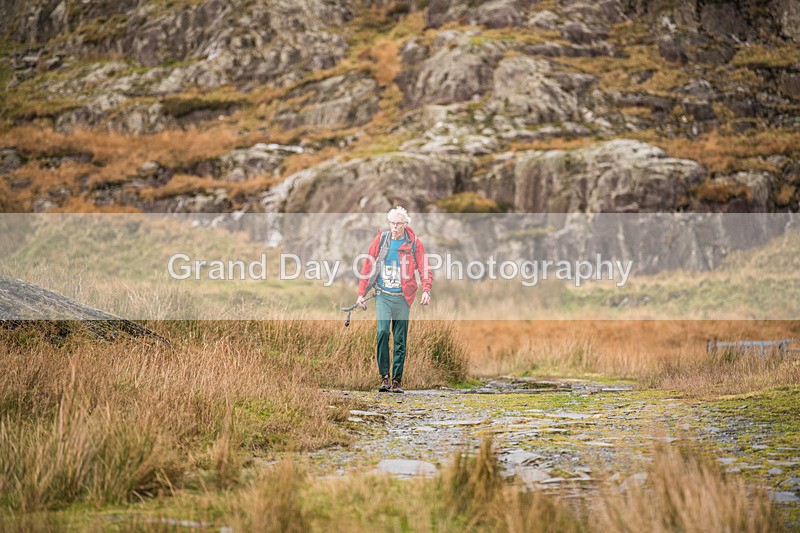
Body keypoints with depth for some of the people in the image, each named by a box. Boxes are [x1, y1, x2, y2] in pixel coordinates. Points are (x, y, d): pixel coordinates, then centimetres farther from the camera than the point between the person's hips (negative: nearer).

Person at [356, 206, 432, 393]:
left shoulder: (414, 243, 0)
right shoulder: (380, 240, 3)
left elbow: (425, 269, 1)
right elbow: (368, 267, 9)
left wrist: (426, 290, -16)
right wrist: (361, 293, 7)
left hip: (402, 297, 0)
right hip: (383, 295, 0)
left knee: (400, 340, 3)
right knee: (382, 331, -19)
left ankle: (397, 380, 12)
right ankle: (384, 376, -12)